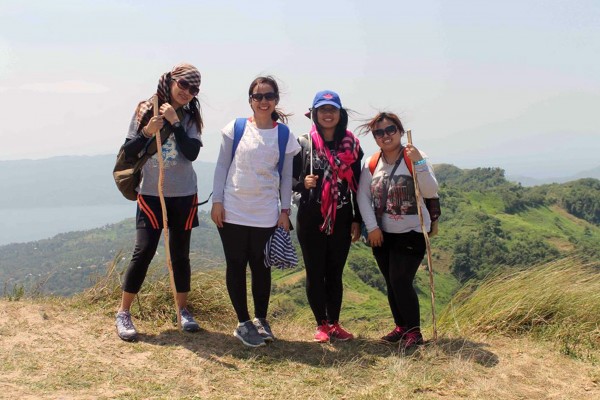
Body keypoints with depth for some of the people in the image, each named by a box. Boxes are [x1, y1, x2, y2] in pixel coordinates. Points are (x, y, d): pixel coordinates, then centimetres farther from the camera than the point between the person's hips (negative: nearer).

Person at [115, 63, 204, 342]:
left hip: (184, 195, 2)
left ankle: (183, 311, 22)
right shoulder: (146, 110, -1)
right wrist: (148, 131, -18)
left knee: (181, 254, 9)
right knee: (144, 251, -8)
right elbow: (128, 151, -2)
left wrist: (174, 122, -17)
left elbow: (192, 153, -11)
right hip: (150, 194, -2)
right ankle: (123, 313, 4)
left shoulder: (190, 117, 3)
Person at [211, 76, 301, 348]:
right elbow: (222, 166, 2)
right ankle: (243, 323, 14)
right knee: (236, 266, 5)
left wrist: (285, 210, 3)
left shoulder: (284, 135, 3)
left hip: (266, 215, 1)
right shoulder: (236, 128, -1)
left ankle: (261, 320, 22)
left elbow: (286, 175, 7)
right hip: (233, 212, 0)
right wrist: (217, 201, -3)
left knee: (261, 267, 7)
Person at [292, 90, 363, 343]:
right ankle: (321, 325, 18)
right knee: (315, 272, 5)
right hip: (311, 219, -1)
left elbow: (356, 185, 6)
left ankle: (334, 324, 21)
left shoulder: (351, 146, 4)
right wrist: (302, 183, -19)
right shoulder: (303, 144, -2)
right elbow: (289, 179, 3)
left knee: (335, 273, 9)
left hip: (341, 219, 2)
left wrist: (357, 220, 3)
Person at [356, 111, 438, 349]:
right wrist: (372, 227, -8)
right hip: (382, 234, 5)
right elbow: (363, 196, 0)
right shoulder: (371, 163, 2)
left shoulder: (415, 159, -9)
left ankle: (414, 331, 2)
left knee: (401, 281, -12)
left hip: (412, 233, -5)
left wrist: (419, 163, -29)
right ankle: (401, 327, 26)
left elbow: (430, 192, -18)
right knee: (392, 283, 12)